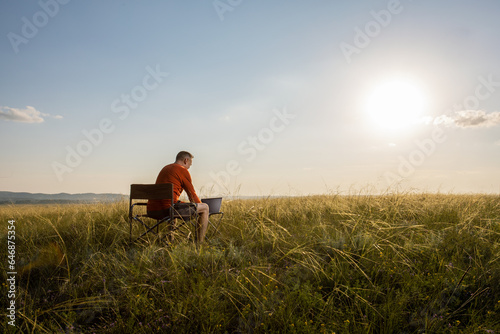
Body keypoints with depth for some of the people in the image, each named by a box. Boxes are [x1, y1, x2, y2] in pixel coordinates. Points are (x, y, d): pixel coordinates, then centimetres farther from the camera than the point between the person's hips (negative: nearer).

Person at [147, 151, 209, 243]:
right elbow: (192, 195, 3)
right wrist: (200, 207, 23)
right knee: (205, 207, 4)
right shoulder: (183, 171, -1)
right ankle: (199, 243, 2)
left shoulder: (165, 168, 25)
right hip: (167, 209, -9)